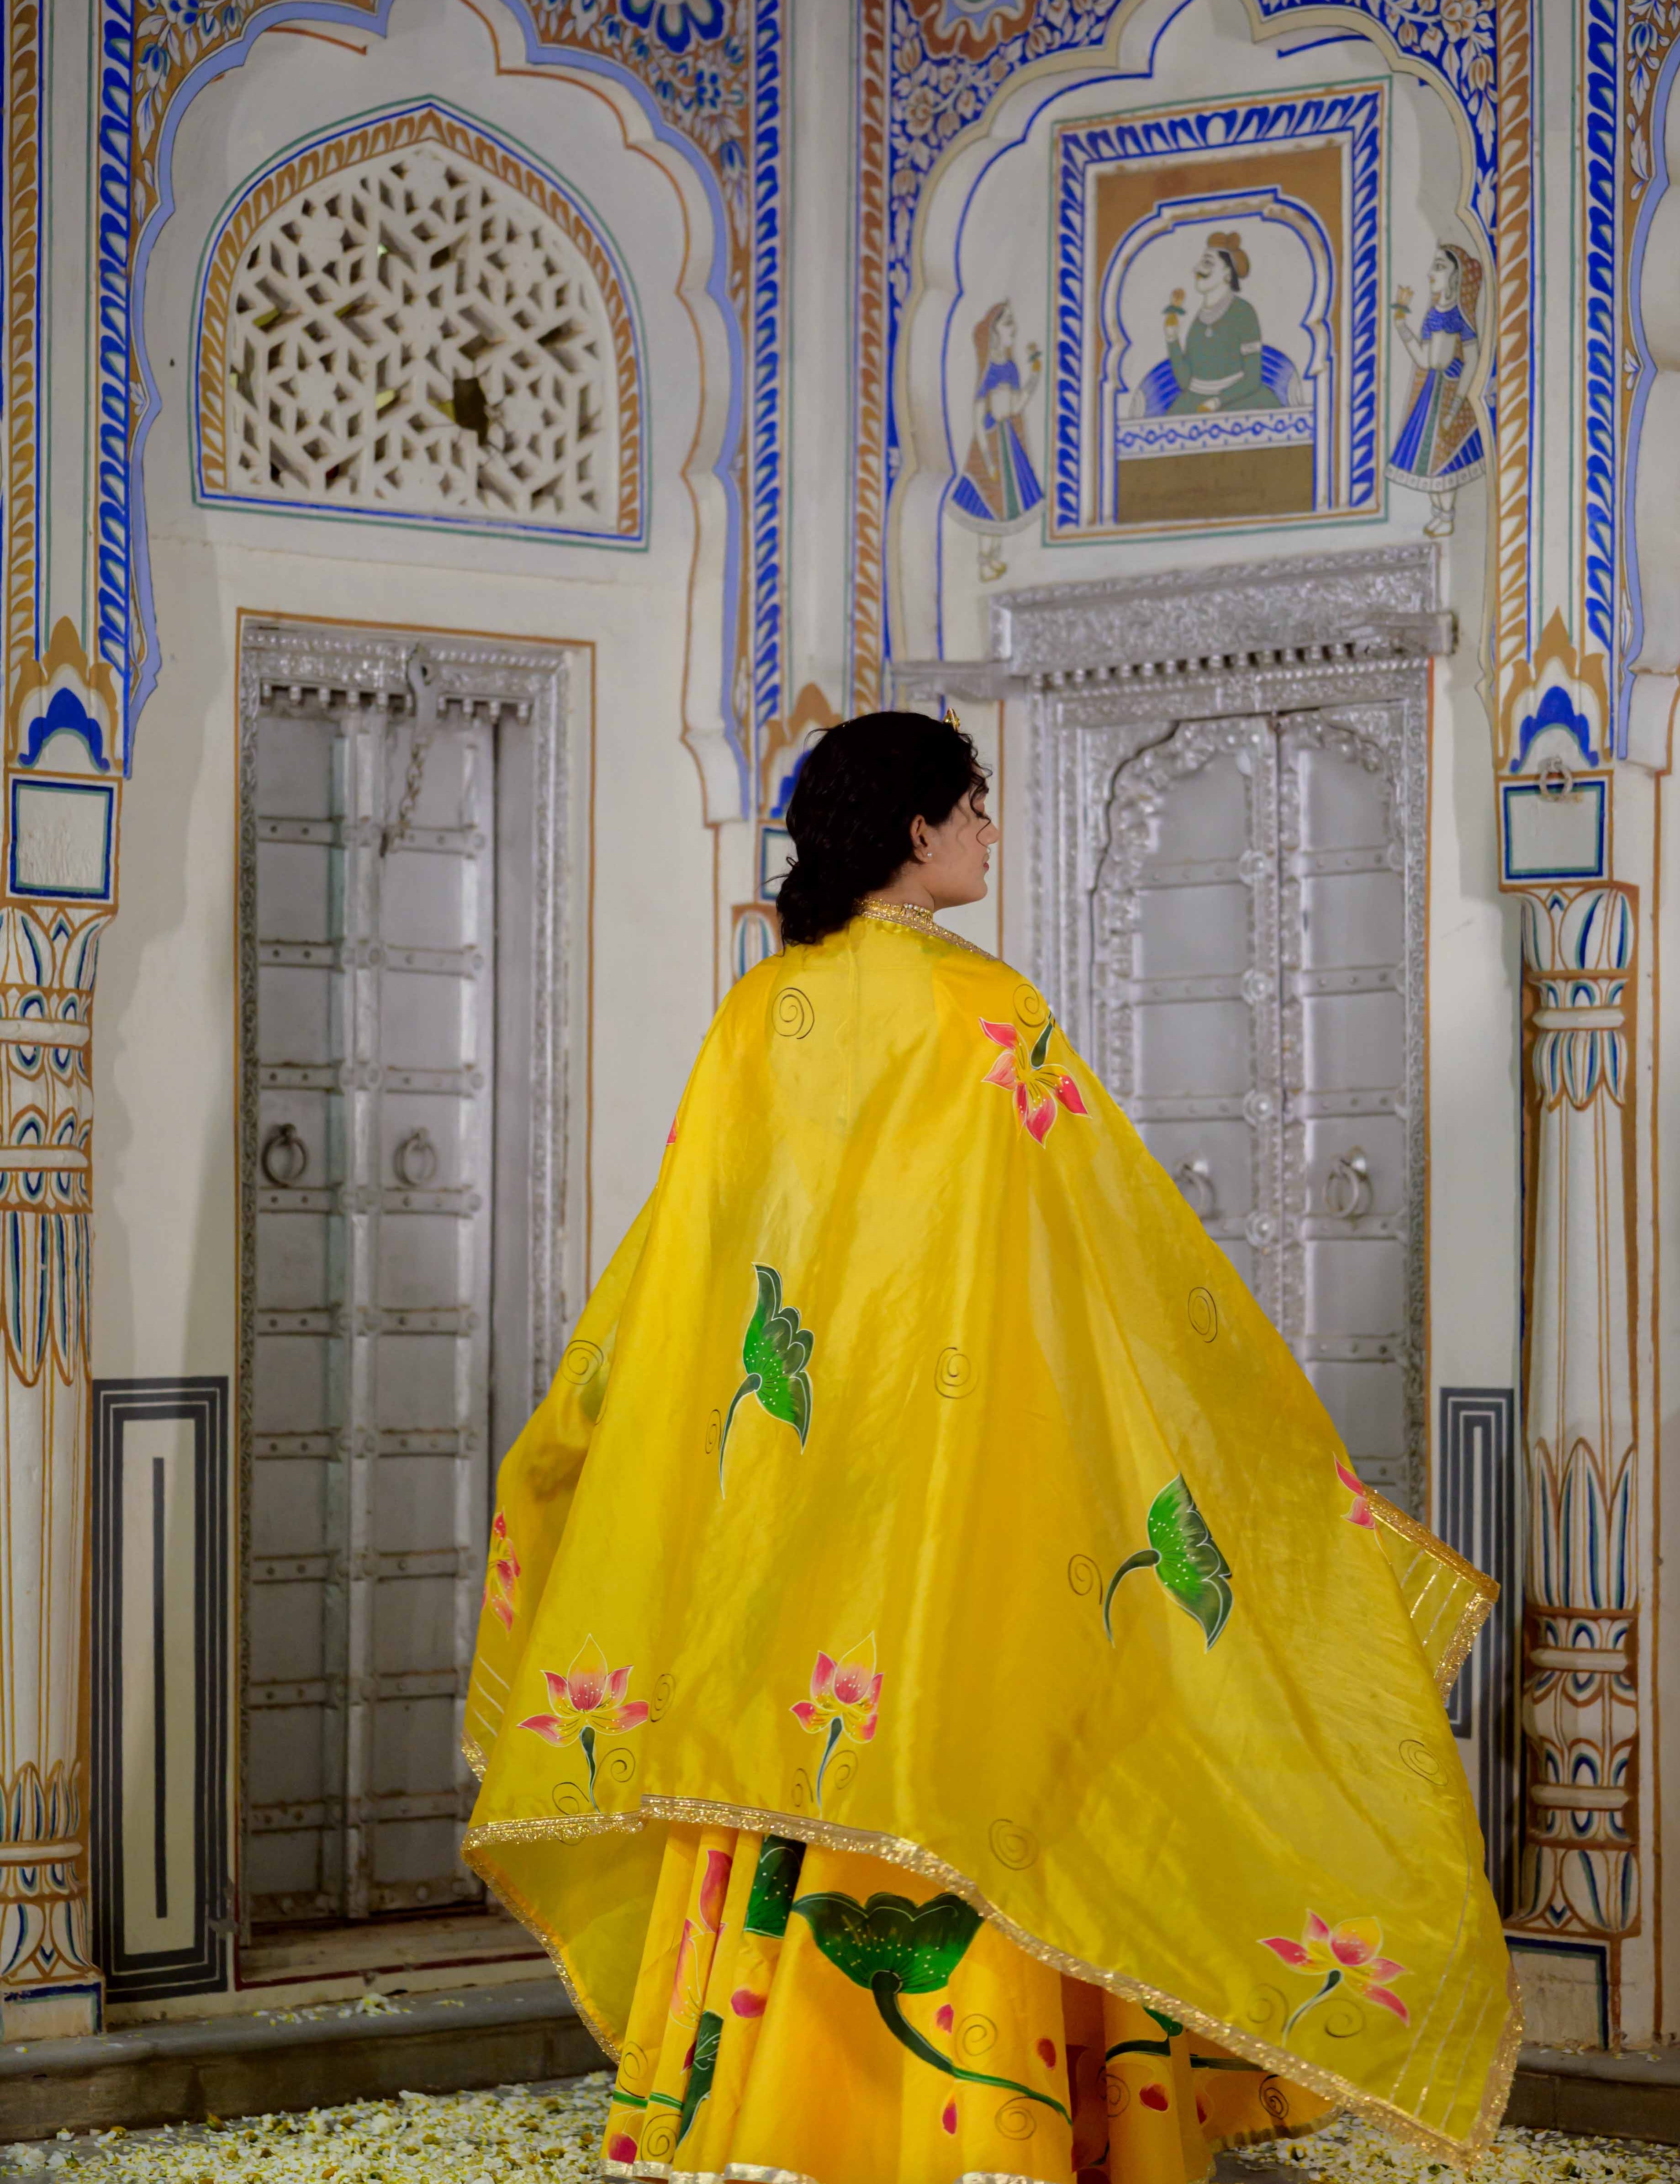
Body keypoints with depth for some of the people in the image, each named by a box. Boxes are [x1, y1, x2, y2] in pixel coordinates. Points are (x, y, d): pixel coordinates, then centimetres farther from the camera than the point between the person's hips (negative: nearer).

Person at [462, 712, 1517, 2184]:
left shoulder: (760, 1016, 7)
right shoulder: (984, 1010, -9)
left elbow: (679, 1259, 10)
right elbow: (1113, 1244, -7)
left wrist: (568, 1450, 22)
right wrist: (1285, 1441, 2)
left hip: (775, 1489, 5)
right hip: (957, 1470, -5)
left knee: (784, 1777, 9)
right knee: (947, 1766, -2)